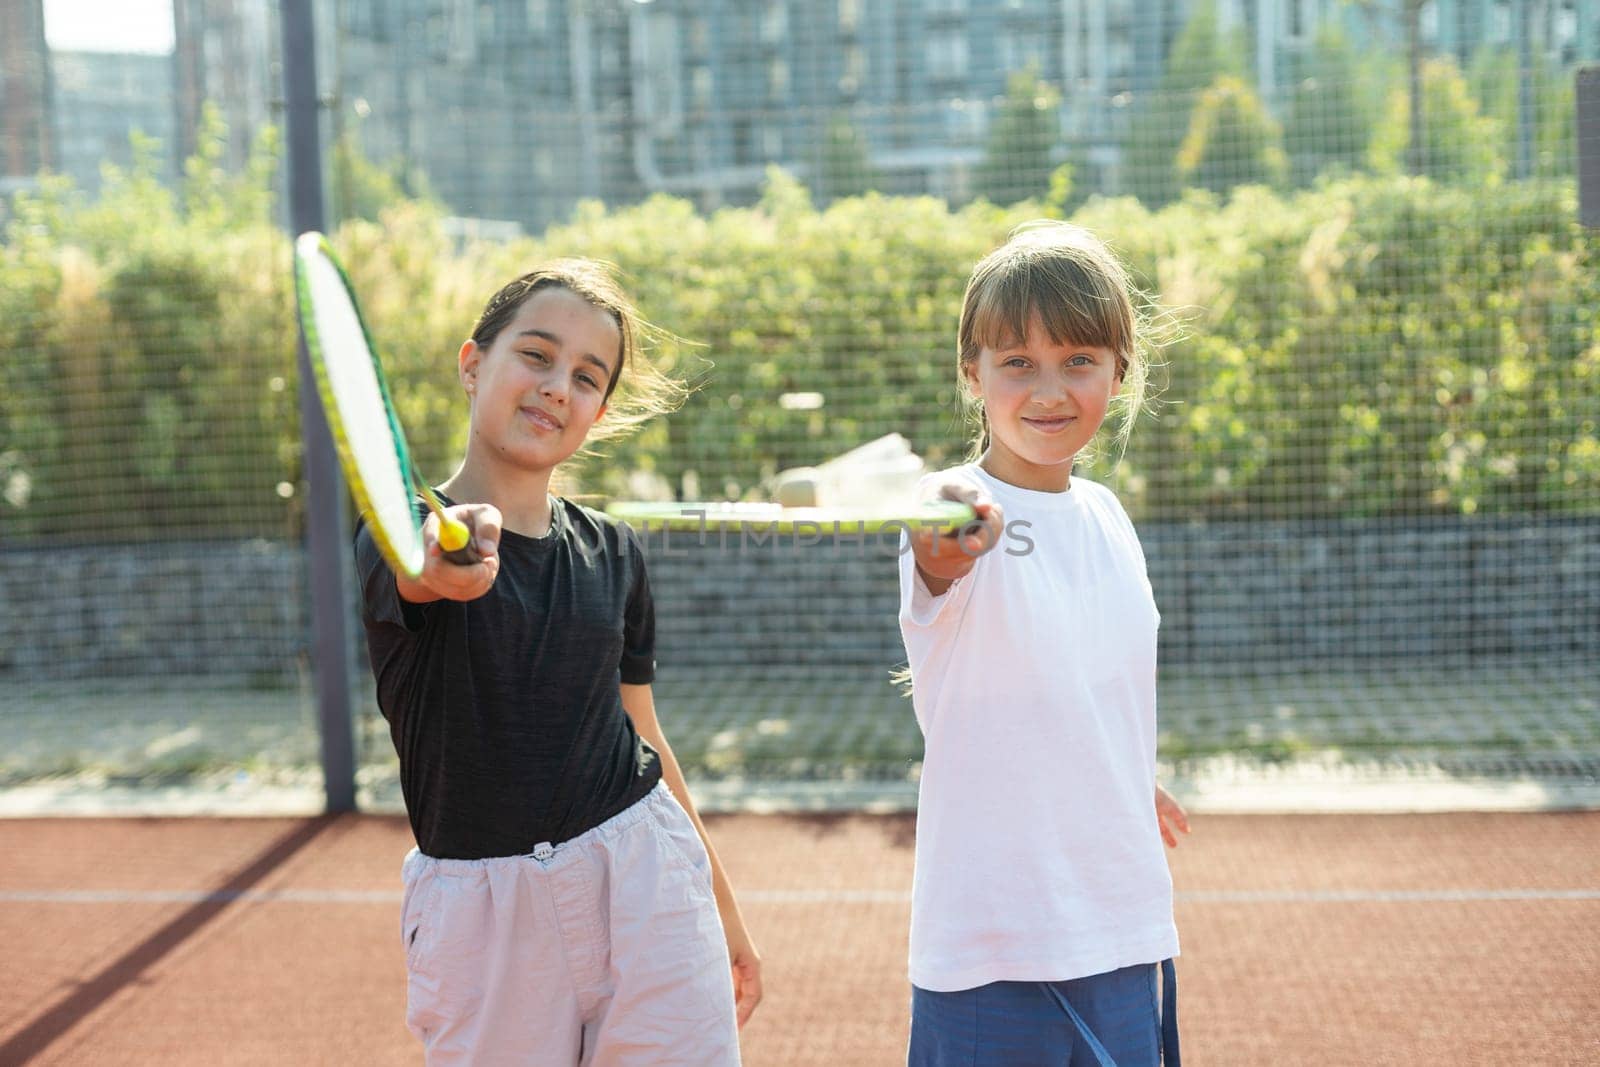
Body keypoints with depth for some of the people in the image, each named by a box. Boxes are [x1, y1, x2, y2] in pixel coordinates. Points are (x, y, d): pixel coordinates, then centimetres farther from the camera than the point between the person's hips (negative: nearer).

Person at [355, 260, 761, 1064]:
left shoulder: (614, 554, 6)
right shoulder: (403, 537, -6)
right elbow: (449, 572, -32)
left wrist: (723, 911, 18)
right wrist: (450, 562, -56)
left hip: (645, 881, 3)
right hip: (478, 905, -2)